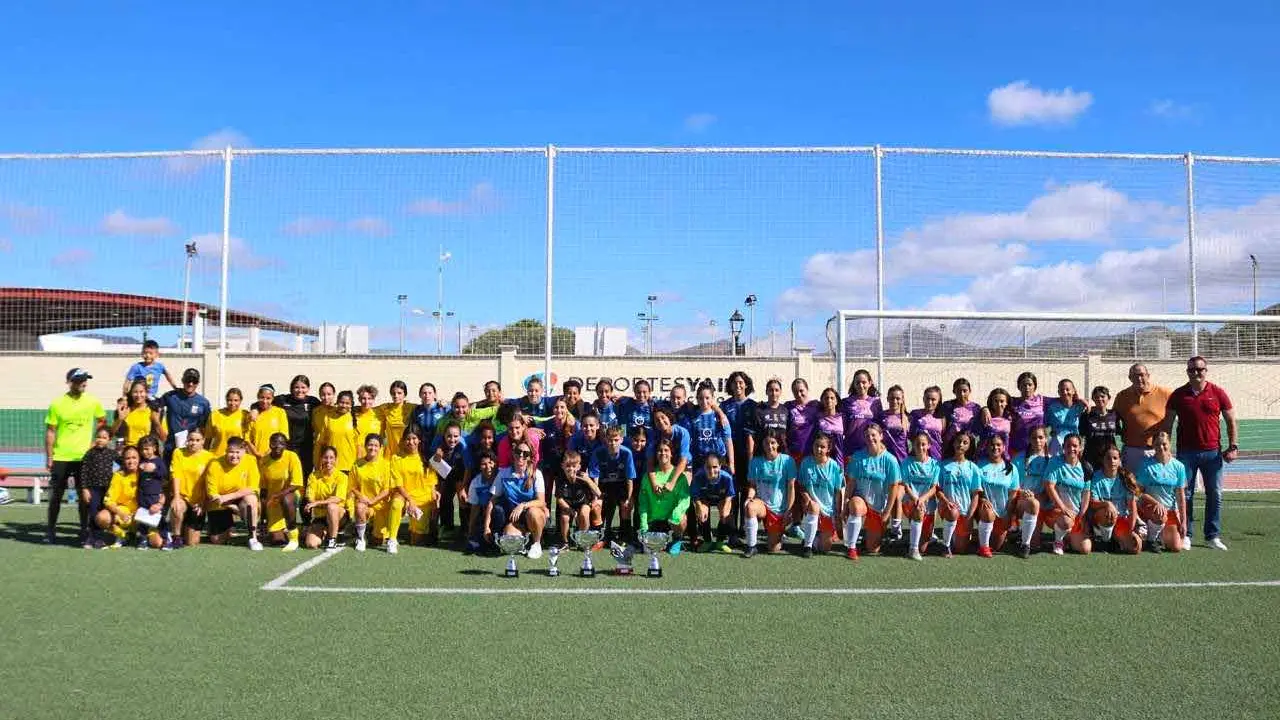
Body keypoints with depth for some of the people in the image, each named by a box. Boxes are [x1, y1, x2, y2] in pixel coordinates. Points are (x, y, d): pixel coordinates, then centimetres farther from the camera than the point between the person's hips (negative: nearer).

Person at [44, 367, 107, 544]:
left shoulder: (93, 402, -1)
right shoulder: (57, 404, -6)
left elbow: (102, 421, 15)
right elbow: (50, 431, -2)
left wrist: (95, 441, 6)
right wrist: (49, 457, -4)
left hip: (84, 457, 1)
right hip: (60, 457, -1)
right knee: (55, 495, 6)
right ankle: (50, 531, 18)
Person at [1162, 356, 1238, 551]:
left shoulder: (1218, 393, 2)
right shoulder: (1178, 395, 3)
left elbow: (1231, 421, 8)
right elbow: (1167, 423, 6)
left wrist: (1232, 447, 1)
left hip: (1212, 452, 0)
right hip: (1186, 452, 0)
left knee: (1215, 495, 4)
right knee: (1185, 495, 2)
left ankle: (1213, 536, 14)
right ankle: (1186, 535, 10)